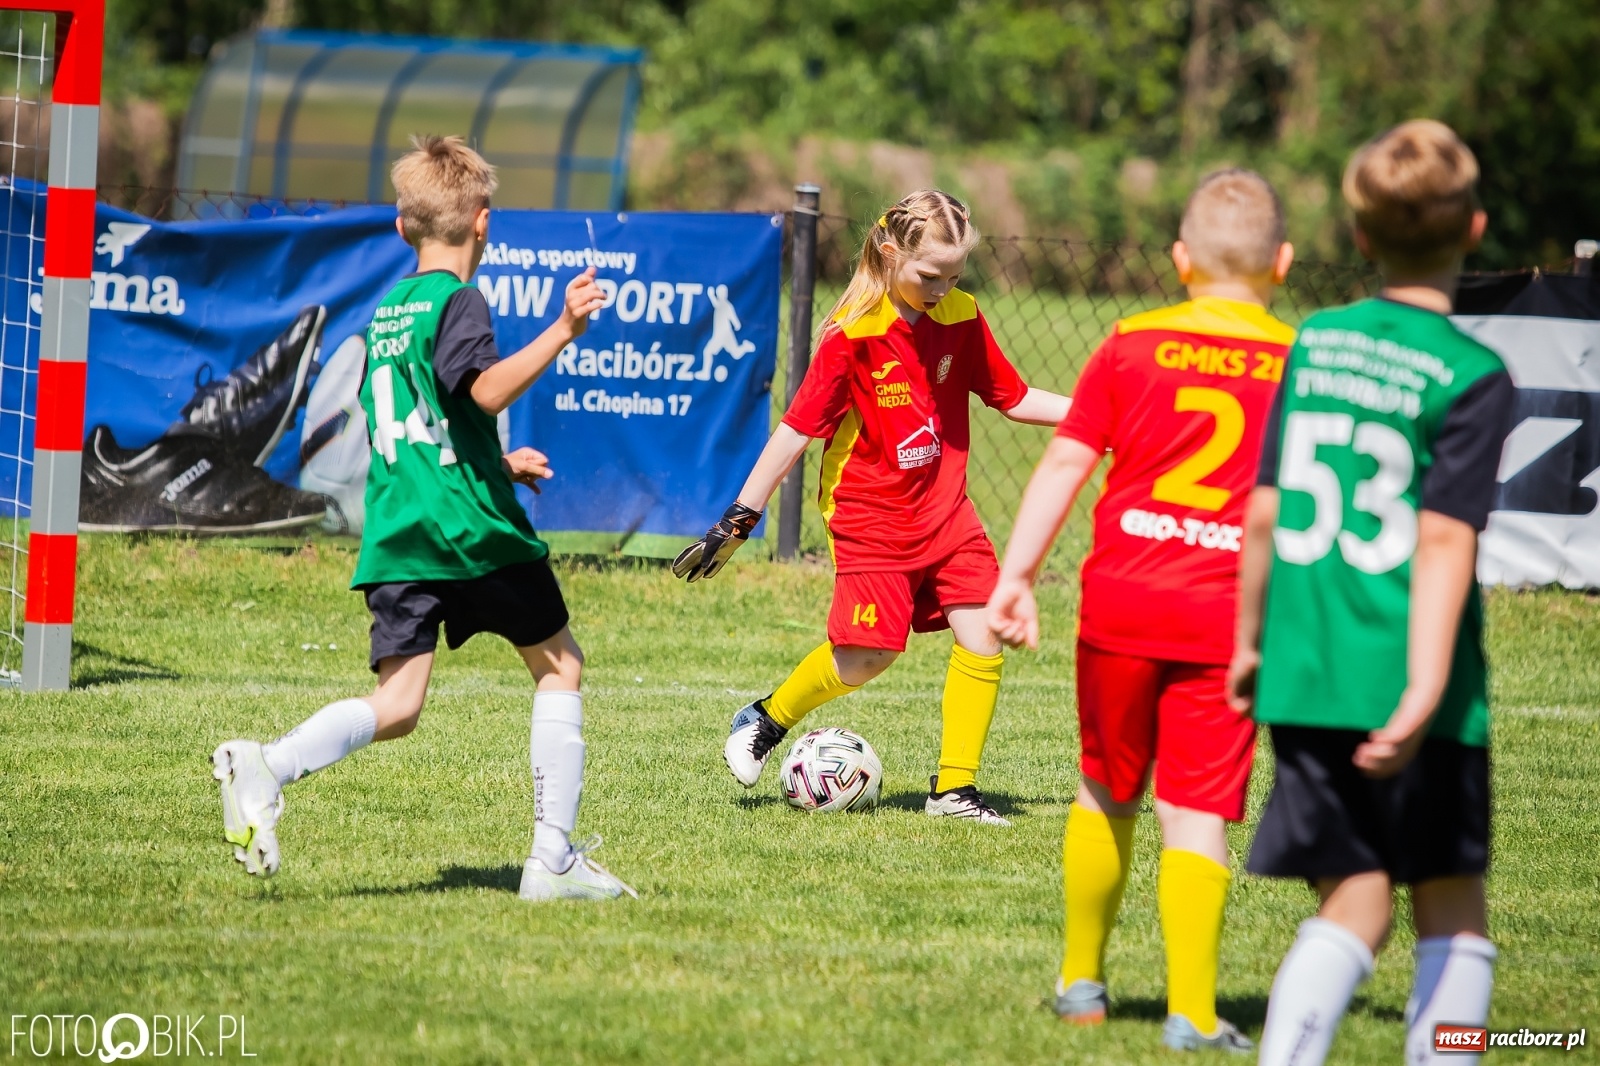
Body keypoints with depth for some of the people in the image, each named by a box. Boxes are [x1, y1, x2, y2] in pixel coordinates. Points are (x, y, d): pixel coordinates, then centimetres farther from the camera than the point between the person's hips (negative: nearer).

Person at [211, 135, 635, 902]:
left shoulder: (386, 313, 19)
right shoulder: (456, 301, -5)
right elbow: (489, 390, -24)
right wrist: (562, 332, -31)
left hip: (396, 538, 6)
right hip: (474, 529, -6)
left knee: (395, 707, -2)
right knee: (559, 665, 12)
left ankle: (266, 767, -28)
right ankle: (553, 857, 9)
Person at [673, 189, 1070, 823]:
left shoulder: (960, 319, -1)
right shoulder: (853, 332, -17)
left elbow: (1014, 399, 11)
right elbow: (796, 430, -15)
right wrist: (738, 521, -15)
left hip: (944, 510, 5)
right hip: (869, 515, -5)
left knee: (983, 635, -8)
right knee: (865, 655, -9)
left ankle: (954, 787, 4)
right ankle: (769, 719, 20)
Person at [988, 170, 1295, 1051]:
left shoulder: (1130, 347, 2)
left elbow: (1064, 462, -2)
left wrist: (1016, 575, -1)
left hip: (1120, 609, 1)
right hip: (1228, 620, -1)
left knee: (1106, 795, 18)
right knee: (1196, 817, 0)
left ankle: (1081, 982, 29)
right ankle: (1192, 1011, -6)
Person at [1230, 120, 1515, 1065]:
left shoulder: (1314, 344, 8)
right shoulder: (1472, 377, -8)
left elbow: (1265, 513, 11)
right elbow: (1445, 539, -16)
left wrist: (1250, 642, 22)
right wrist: (1424, 691, -20)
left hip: (1305, 676, 5)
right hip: (1402, 686, -5)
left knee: (1353, 905, 9)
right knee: (1452, 912, 9)